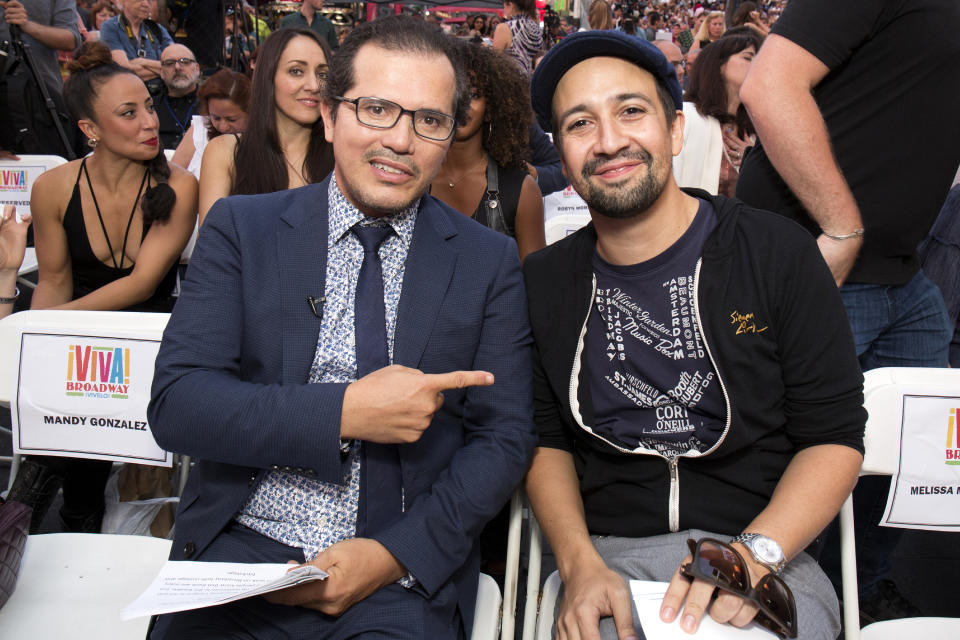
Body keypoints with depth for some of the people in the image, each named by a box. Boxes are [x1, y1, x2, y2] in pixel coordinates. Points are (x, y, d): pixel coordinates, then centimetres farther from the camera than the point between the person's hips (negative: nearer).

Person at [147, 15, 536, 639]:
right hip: (241, 549, 1)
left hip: (407, 573, 0)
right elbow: (175, 402, -5)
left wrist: (393, 554, -12)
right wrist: (345, 412, -18)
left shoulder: (490, 261, 3)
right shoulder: (242, 227, 3)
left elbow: (503, 439, 1)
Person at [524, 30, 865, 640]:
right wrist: (580, 563, -10)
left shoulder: (778, 253, -2)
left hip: (768, 549, 0)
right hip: (607, 552, 1)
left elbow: (835, 436, -3)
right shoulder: (543, 282, 5)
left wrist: (754, 553, -18)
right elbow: (546, 440, 7)